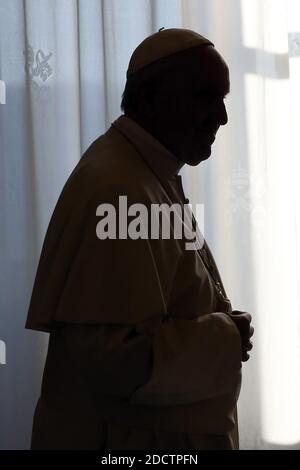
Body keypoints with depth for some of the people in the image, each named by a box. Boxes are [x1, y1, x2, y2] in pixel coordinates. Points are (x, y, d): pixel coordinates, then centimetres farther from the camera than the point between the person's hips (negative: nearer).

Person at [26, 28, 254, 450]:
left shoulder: (150, 174, 9)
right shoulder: (117, 190, -24)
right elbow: (114, 356, -29)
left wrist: (217, 328, 2)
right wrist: (225, 340, -17)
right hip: (132, 437, -10)